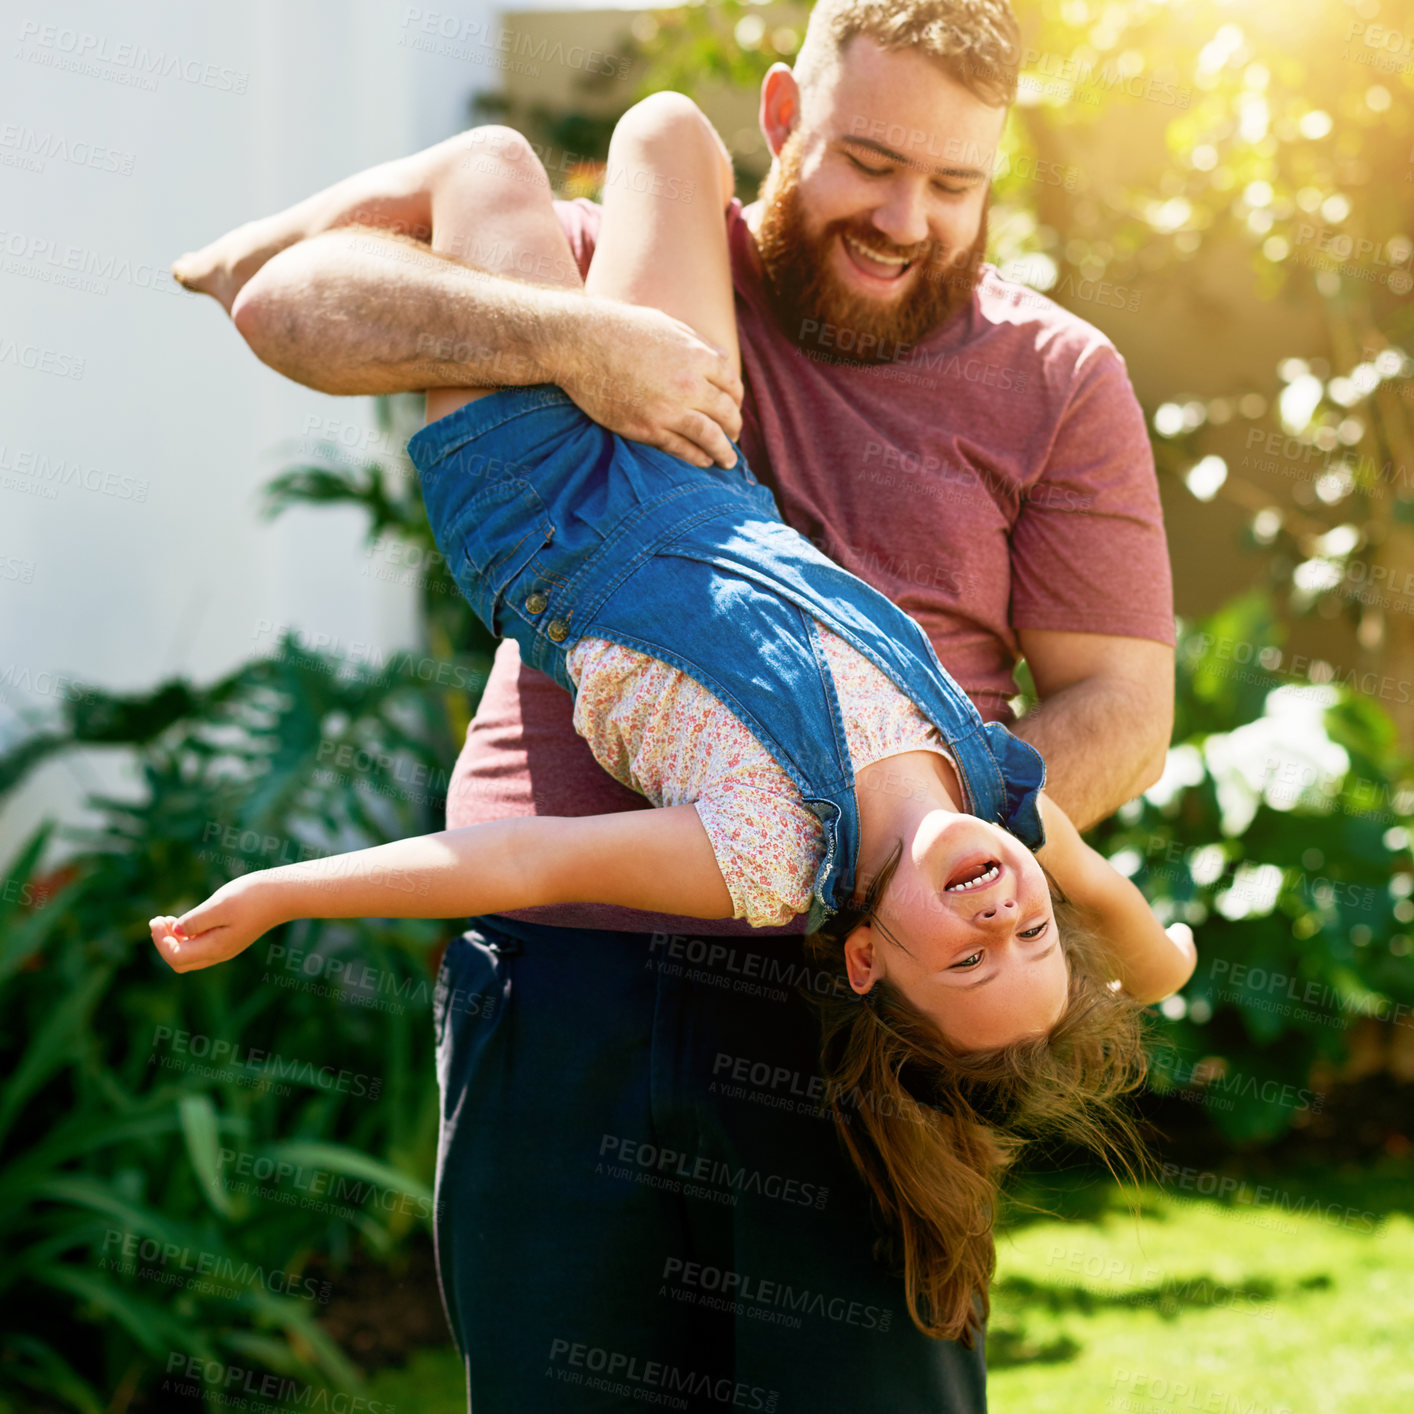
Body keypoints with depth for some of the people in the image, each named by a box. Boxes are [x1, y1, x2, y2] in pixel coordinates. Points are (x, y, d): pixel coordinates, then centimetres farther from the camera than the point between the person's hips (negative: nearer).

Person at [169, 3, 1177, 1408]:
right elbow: (291, 302, -1)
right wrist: (571, 338, -17)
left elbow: (1118, 707, 5)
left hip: (837, 992, 0)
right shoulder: (637, 273, 9)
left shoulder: (1056, 380, 9)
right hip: (562, 965, 1)